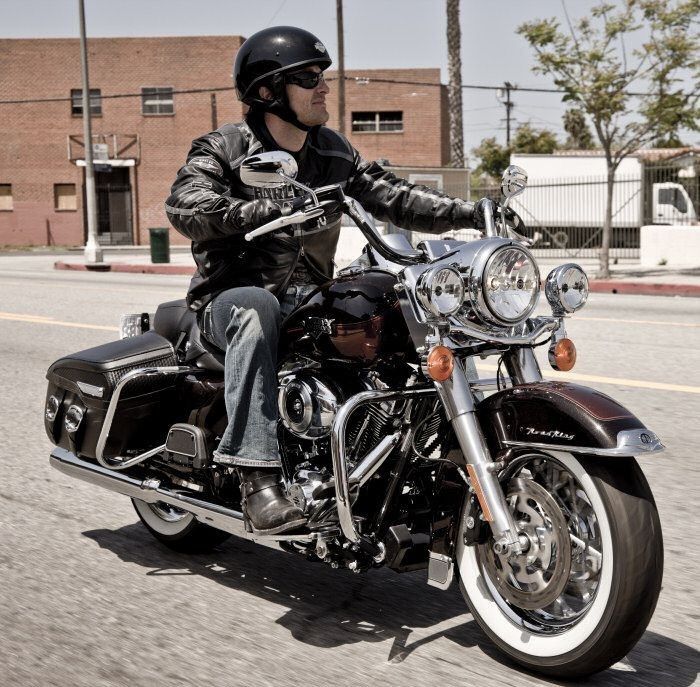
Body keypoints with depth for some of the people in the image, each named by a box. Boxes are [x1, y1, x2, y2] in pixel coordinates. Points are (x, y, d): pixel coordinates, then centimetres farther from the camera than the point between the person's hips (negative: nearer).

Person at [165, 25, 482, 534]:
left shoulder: (333, 152, 13)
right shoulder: (224, 149, -5)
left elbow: (389, 196, 8)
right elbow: (186, 205, -23)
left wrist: (468, 213, -6)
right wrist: (270, 209, -40)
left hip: (308, 301, 5)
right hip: (230, 298, -5)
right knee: (256, 307, -40)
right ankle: (258, 475, -43)